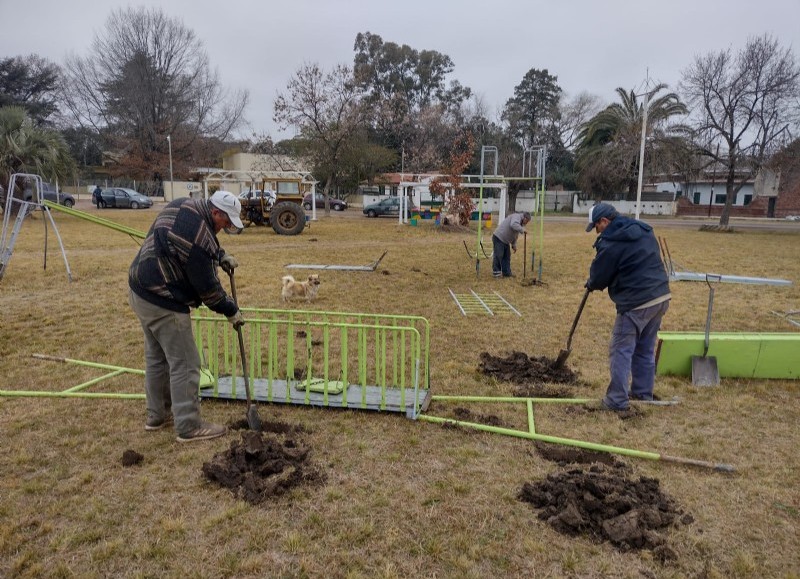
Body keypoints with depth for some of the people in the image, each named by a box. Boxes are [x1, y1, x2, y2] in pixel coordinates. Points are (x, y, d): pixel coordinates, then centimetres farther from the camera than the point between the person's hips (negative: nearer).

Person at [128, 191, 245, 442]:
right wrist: (231, 311, -3)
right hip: (162, 303, -11)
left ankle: (157, 415, 34)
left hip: (140, 290, 11)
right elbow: (207, 286, -17)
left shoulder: (182, 205, 4)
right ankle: (189, 427, 6)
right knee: (185, 364, -2)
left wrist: (221, 256, 8)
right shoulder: (199, 237, -25)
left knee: (156, 357, 20)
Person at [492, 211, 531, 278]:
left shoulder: (520, 223, 19)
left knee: (507, 257, 10)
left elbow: (514, 235, 25)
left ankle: (507, 272, 16)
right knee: (498, 255, -7)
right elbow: (513, 225, -34)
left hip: (505, 241, 11)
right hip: (499, 238, -10)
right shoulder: (516, 217, -11)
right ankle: (496, 272, 1)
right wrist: (522, 230, -28)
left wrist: (514, 245, 18)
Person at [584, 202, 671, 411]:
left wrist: (591, 284, 19)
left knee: (621, 351, 1)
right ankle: (643, 393, 29)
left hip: (636, 303, -9)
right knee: (646, 350, 19)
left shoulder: (611, 242, -13)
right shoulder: (644, 230, 14)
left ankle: (617, 400, 5)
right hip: (661, 297, 9)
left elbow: (599, 275, -4)